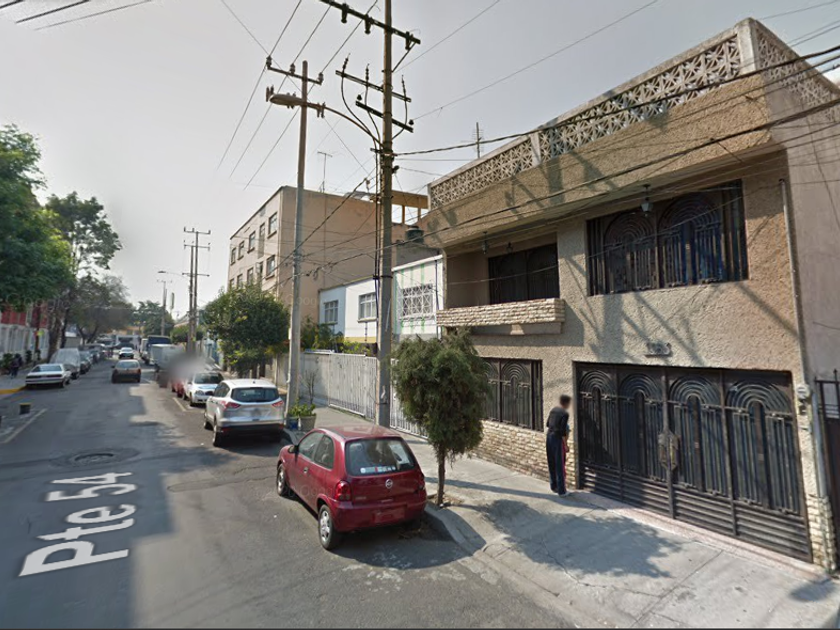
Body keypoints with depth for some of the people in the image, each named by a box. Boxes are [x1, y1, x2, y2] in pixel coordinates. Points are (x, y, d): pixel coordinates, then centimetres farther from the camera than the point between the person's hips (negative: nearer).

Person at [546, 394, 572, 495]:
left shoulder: (553, 410, 8)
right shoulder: (565, 414, -14)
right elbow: (563, 431, -18)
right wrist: (566, 444, -11)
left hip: (549, 437, 7)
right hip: (557, 439, -7)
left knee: (552, 464, 15)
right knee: (560, 465, 0)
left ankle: (554, 486, 25)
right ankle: (561, 490, 4)